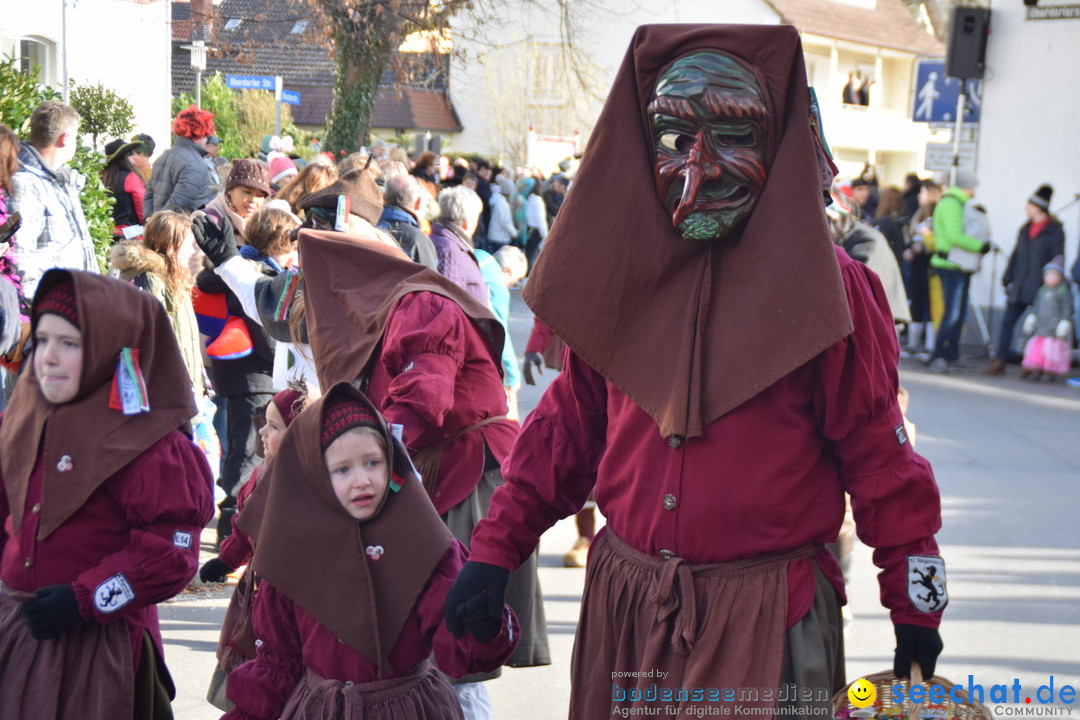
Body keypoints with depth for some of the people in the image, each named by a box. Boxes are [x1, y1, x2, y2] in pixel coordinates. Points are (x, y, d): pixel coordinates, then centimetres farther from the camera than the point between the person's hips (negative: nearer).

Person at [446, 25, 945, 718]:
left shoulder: (823, 285, -8)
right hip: (624, 609, 4)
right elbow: (571, 423, 9)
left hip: (764, 619, -4)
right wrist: (496, 546, 5)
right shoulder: (621, 273, 4)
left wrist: (915, 608, -4)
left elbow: (878, 452, -6)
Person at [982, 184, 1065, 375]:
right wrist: (1008, 280, 13)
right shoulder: (1026, 229, 15)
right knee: (1007, 321, 1)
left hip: (1040, 288, -6)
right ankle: (999, 361, 2)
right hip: (1020, 287, 6)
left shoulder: (1055, 231, -4)